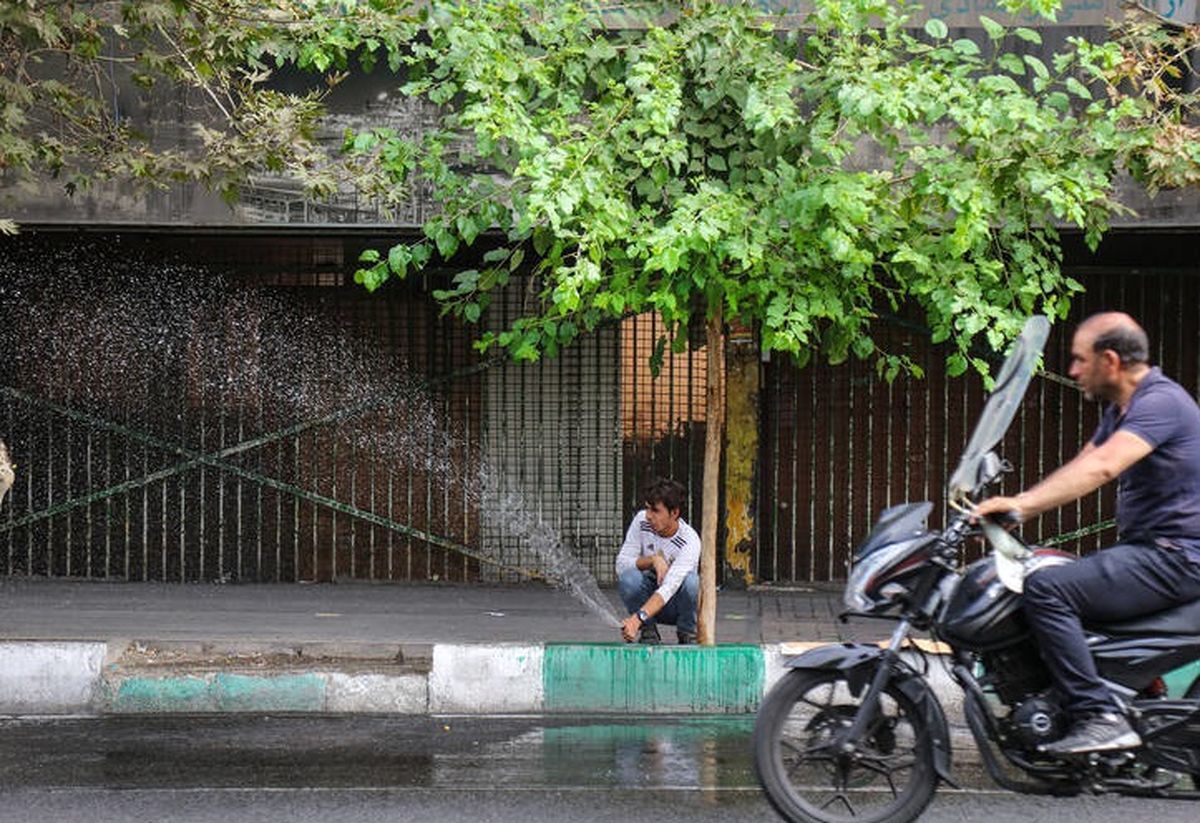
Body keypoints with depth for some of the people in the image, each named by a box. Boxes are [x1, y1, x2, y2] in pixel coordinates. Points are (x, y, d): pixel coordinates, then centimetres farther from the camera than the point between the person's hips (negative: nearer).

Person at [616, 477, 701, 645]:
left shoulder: (689, 541, -27)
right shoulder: (642, 521, -14)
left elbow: (669, 588, -40)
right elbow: (621, 563, -15)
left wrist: (637, 618, -53)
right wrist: (652, 560, -33)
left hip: (676, 604, -2)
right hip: (648, 596, 3)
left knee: (690, 580, -35)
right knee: (629, 576, -29)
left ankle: (687, 634, -8)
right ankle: (648, 632, -8)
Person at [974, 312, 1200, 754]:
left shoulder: (1160, 401, -17)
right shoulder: (1121, 409, 17)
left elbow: (1101, 468, -31)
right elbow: (1078, 468, 19)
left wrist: (1023, 504, -37)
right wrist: (1015, 506, 6)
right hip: (1148, 549, 11)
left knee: (1046, 588, -23)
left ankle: (1100, 717, -28)